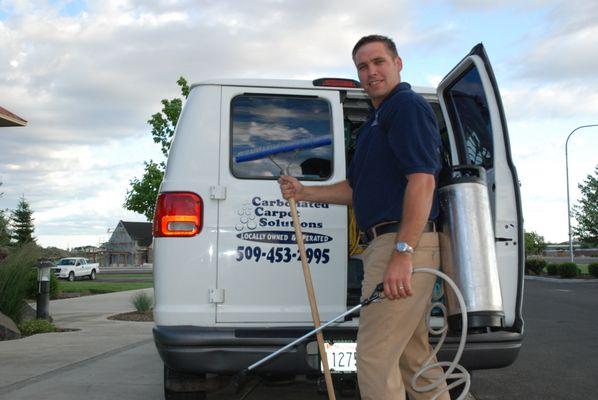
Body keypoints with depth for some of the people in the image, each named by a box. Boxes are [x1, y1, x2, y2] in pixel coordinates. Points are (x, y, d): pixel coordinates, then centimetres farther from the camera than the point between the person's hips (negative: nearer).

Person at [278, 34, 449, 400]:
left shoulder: (408, 105, -6)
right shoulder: (376, 122, 25)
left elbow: (422, 180, -19)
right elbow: (356, 189, 29)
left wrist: (403, 253, -26)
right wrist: (304, 193, 16)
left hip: (403, 245, -11)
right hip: (390, 245, 11)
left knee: (375, 357, -10)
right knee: (414, 358, 15)